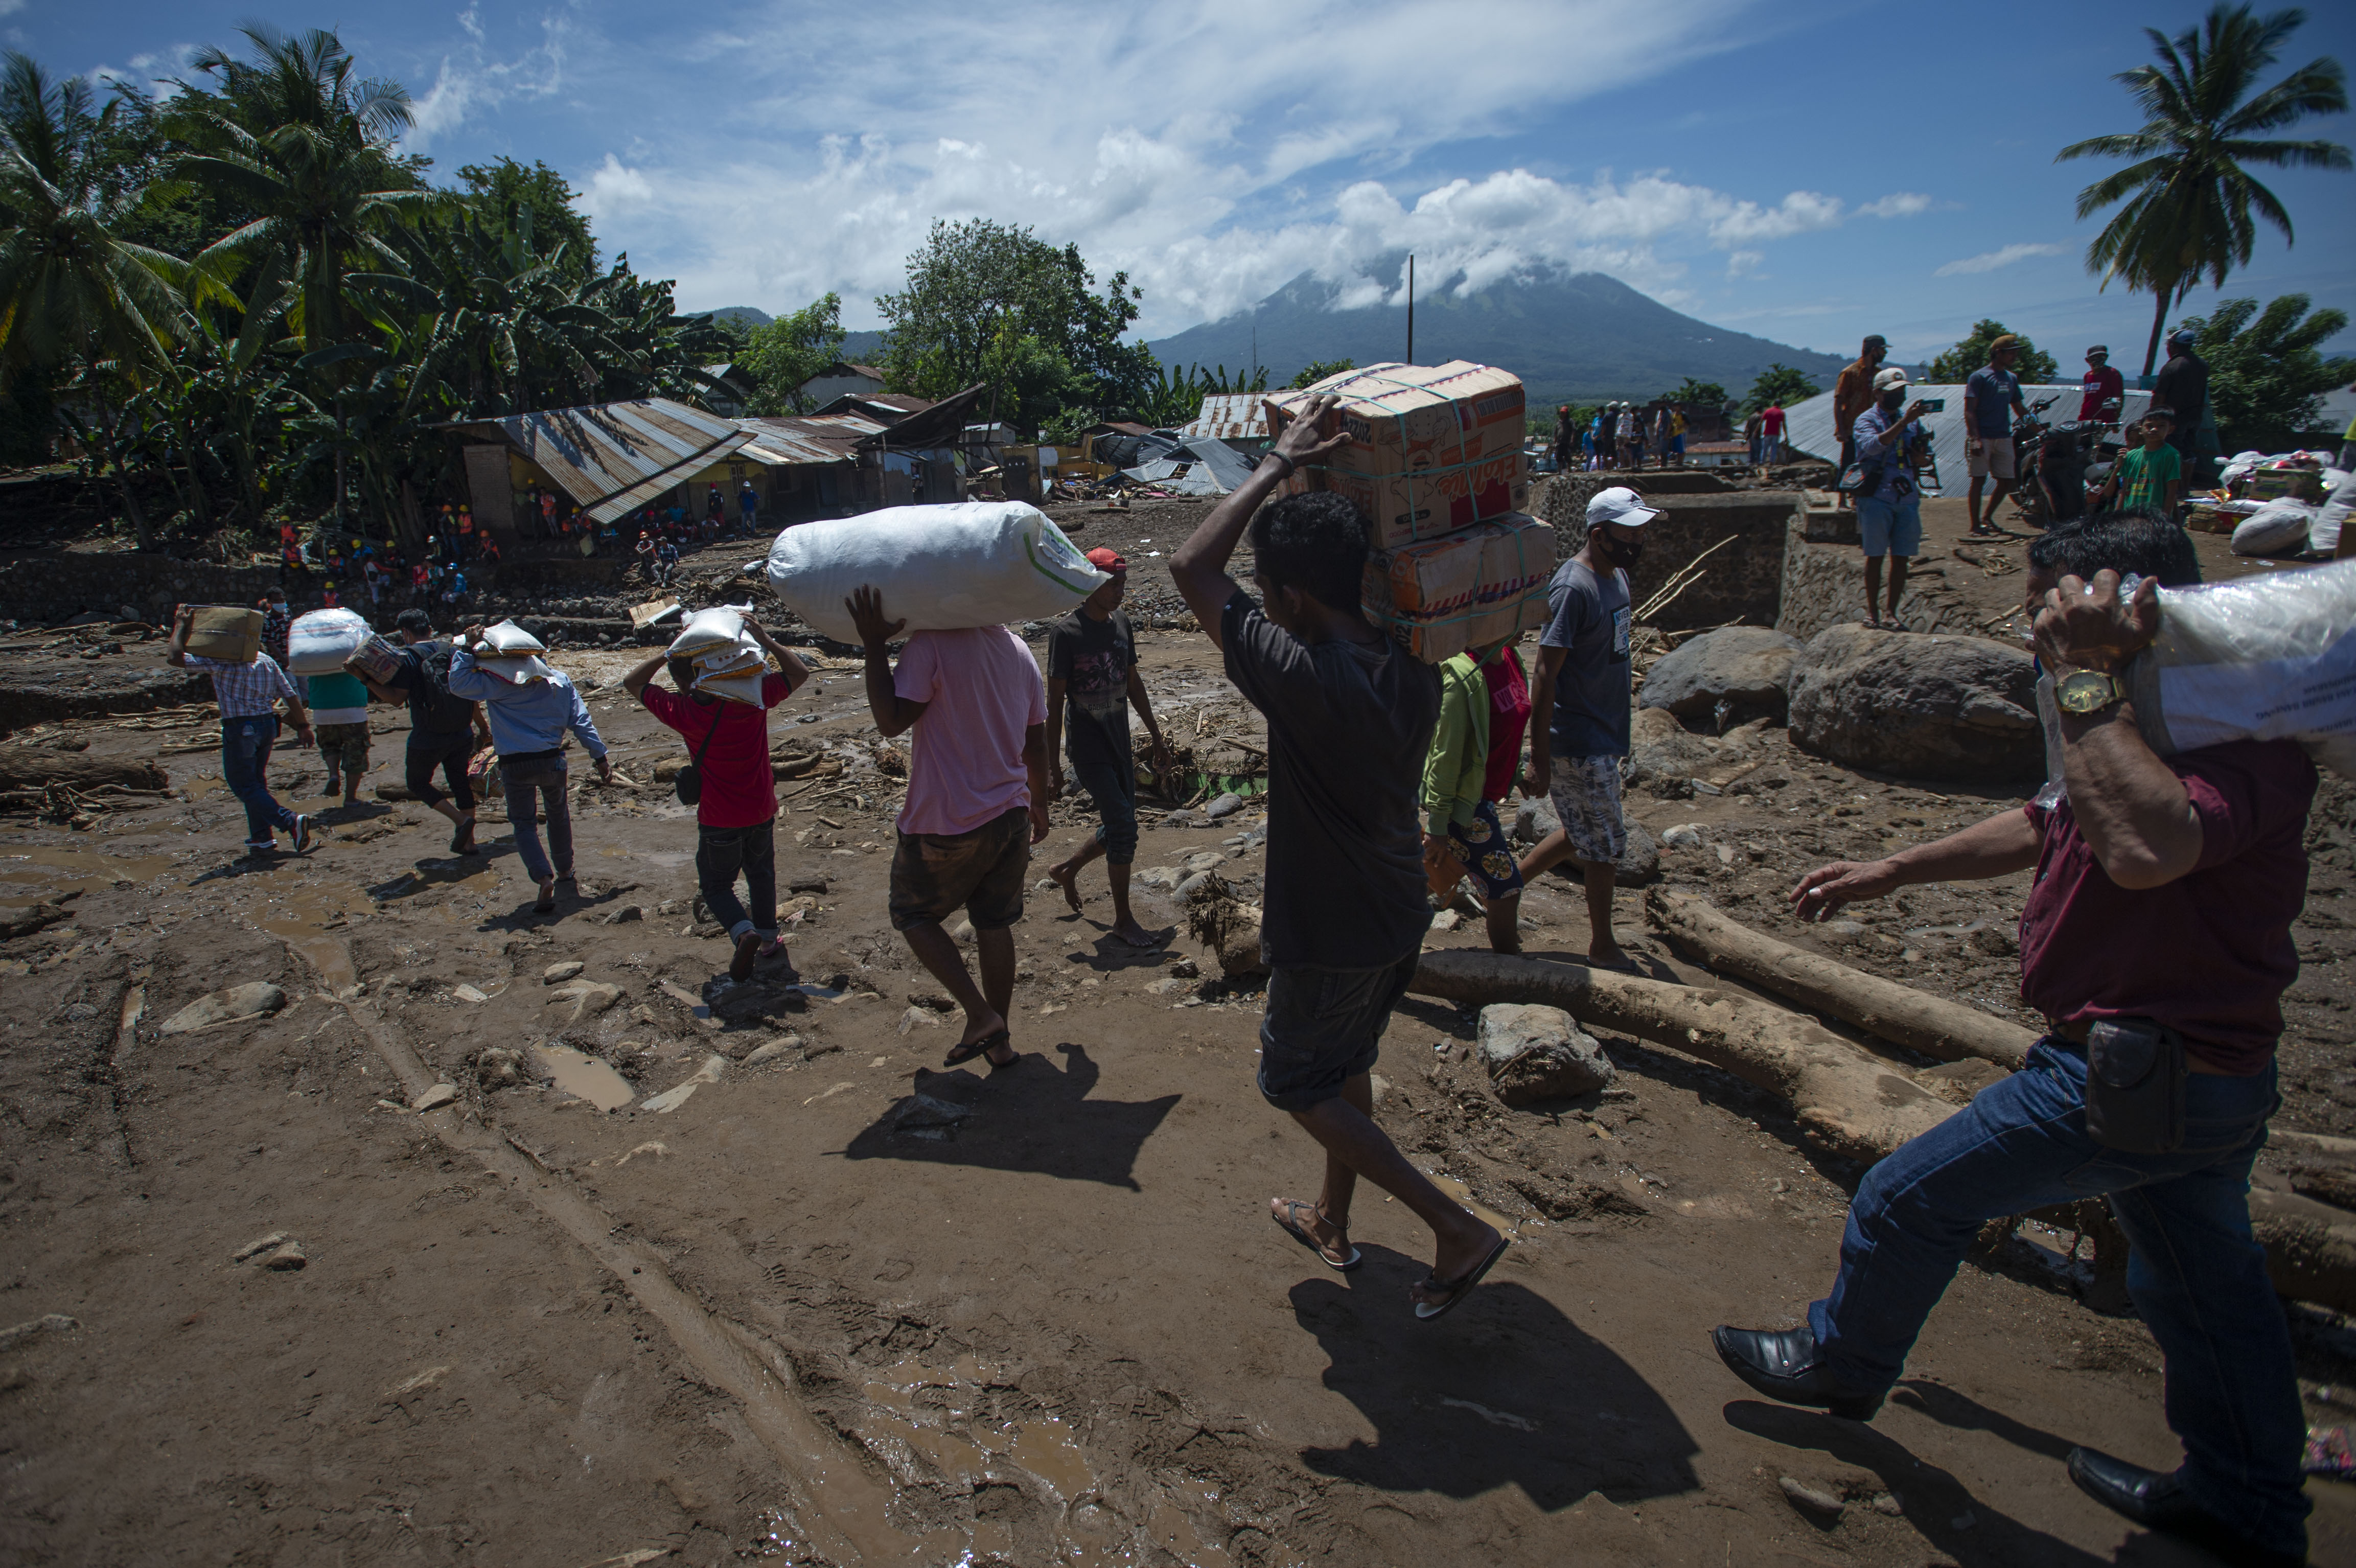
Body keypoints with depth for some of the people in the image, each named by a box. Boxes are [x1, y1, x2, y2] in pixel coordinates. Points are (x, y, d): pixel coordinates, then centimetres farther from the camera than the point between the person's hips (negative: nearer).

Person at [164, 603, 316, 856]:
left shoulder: (220, 661, -9)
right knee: (256, 782, 17)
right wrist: (303, 726, 13)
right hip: (268, 725, 7)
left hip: (240, 728, -7)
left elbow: (176, 657, -10)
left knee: (244, 785, -1)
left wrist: (181, 626, 2)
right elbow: (290, 695, 9)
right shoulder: (267, 661, 10)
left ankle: (291, 823, -19)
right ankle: (261, 839, 17)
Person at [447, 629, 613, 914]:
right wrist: (601, 757, 7)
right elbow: (581, 722, 3)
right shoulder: (559, 680, 4)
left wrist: (466, 648, -9)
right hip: (552, 761, 3)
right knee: (558, 814, 25)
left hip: (515, 766, -3)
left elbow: (458, 683, -14)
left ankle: (545, 878, -15)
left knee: (524, 824, 5)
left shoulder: (497, 683, -9)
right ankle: (565, 870, 37)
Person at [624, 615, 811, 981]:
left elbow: (632, 682, -2)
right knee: (761, 873, 24)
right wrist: (765, 640, -7)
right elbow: (799, 673, -3)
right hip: (761, 812, 3)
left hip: (719, 820, -2)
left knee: (716, 884, 12)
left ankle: (744, 932, -13)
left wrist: (670, 653, -7)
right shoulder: (752, 697, -17)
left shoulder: (682, 711, -18)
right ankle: (767, 938, 33)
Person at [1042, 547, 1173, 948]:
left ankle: (1066, 870, 38)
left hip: (1119, 741, 7)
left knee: (1119, 827, 12)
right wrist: (1052, 766, -15)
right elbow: (1055, 700, -13)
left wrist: (1156, 736, 19)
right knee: (1122, 827, -10)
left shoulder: (1121, 624, 7)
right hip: (1086, 745, -7)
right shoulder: (1065, 631, -14)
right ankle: (1123, 920, 4)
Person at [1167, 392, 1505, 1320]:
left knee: (1298, 1088, 14)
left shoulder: (1304, 678, -30)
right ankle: (1333, 1225, 45)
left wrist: (1281, 462, -17)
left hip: (1326, 938, -8)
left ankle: (1455, 1229, 12)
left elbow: (1191, 568, -23)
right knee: (1347, 1070, 25)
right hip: (1398, 920, 8)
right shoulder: (1415, 672, -7)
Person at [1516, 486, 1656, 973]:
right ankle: (1602, 947, 22)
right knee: (1606, 843, 4)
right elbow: (1545, 676, -23)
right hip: (1578, 744, -9)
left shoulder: (1617, 576, 8)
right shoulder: (1573, 589, -21)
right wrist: (1539, 760, -23)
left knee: (1585, 834, 19)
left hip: (1604, 736, 9)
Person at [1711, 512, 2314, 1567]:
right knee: (2202, 1283, 24)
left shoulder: (2243, 746, -25)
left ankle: (1843, 1364, 29)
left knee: (1908, 1201, 6)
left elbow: (2146, 847, -47)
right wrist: (1889, 873, 26)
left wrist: (2086, 681, -38)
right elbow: (2047, 826, 21)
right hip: (2207, 1074, 10)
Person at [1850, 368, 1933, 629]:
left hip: (1907, 498, 5)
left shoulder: (1911, 421, 16)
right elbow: (1874, 445, -24)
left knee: (1901, 558, 3)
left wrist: (1920, 450, -3)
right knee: (1875, 557, -1)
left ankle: (1892, 612, 10)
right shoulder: (1866, 421, -1)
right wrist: (1904, 422, -30)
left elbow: (1919, 462, 18)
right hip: (1877, 498, -5)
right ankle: (1872, 610, 8)